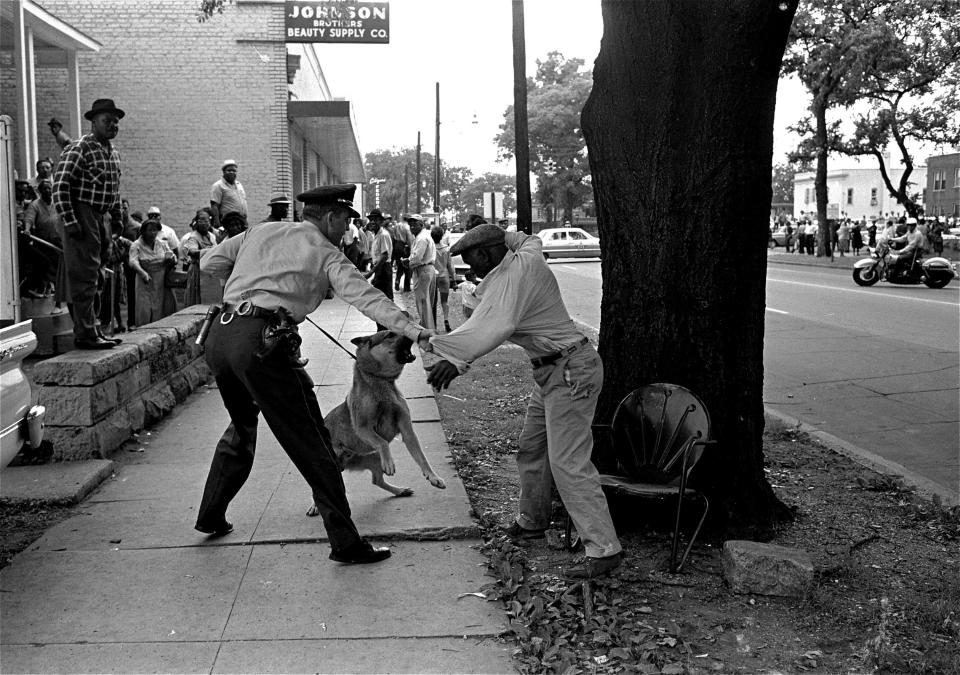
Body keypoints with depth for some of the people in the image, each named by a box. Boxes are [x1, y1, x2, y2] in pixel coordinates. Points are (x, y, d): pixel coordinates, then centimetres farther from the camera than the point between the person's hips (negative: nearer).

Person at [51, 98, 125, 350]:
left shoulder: (113, 153, 15)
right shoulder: (78, 150, -12)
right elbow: (60, 187, -16)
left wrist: (117, 218, 18)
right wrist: (69, 222, -20)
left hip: (100, 219, 9)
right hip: (82, 217, -9)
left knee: (95, 279, 15)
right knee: (84, 278, -8)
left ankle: (93, 329, 24)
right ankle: (85, 335, -5)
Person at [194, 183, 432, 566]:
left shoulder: (262, 232, 20)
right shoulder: (326, 254, 4)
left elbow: (209, 263, 18)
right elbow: (367, 298, -8)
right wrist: (415, 332, -14)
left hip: (220, 335, 7)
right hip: (262, 343, -7)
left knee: (241, 427, 29)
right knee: (311, 444, -3)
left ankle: (211, 516, 39)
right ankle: (345, 542, -1)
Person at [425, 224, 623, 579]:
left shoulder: (513, 277, -20)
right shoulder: (526, 256, 5)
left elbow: (494, 326, -33)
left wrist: (454, 358, -40)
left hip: (571, 372, -10)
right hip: (554, 371, 10)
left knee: (567, 463, -12)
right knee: (531, 448, 20)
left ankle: (603, 549, -9)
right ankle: (532, 521, 37)